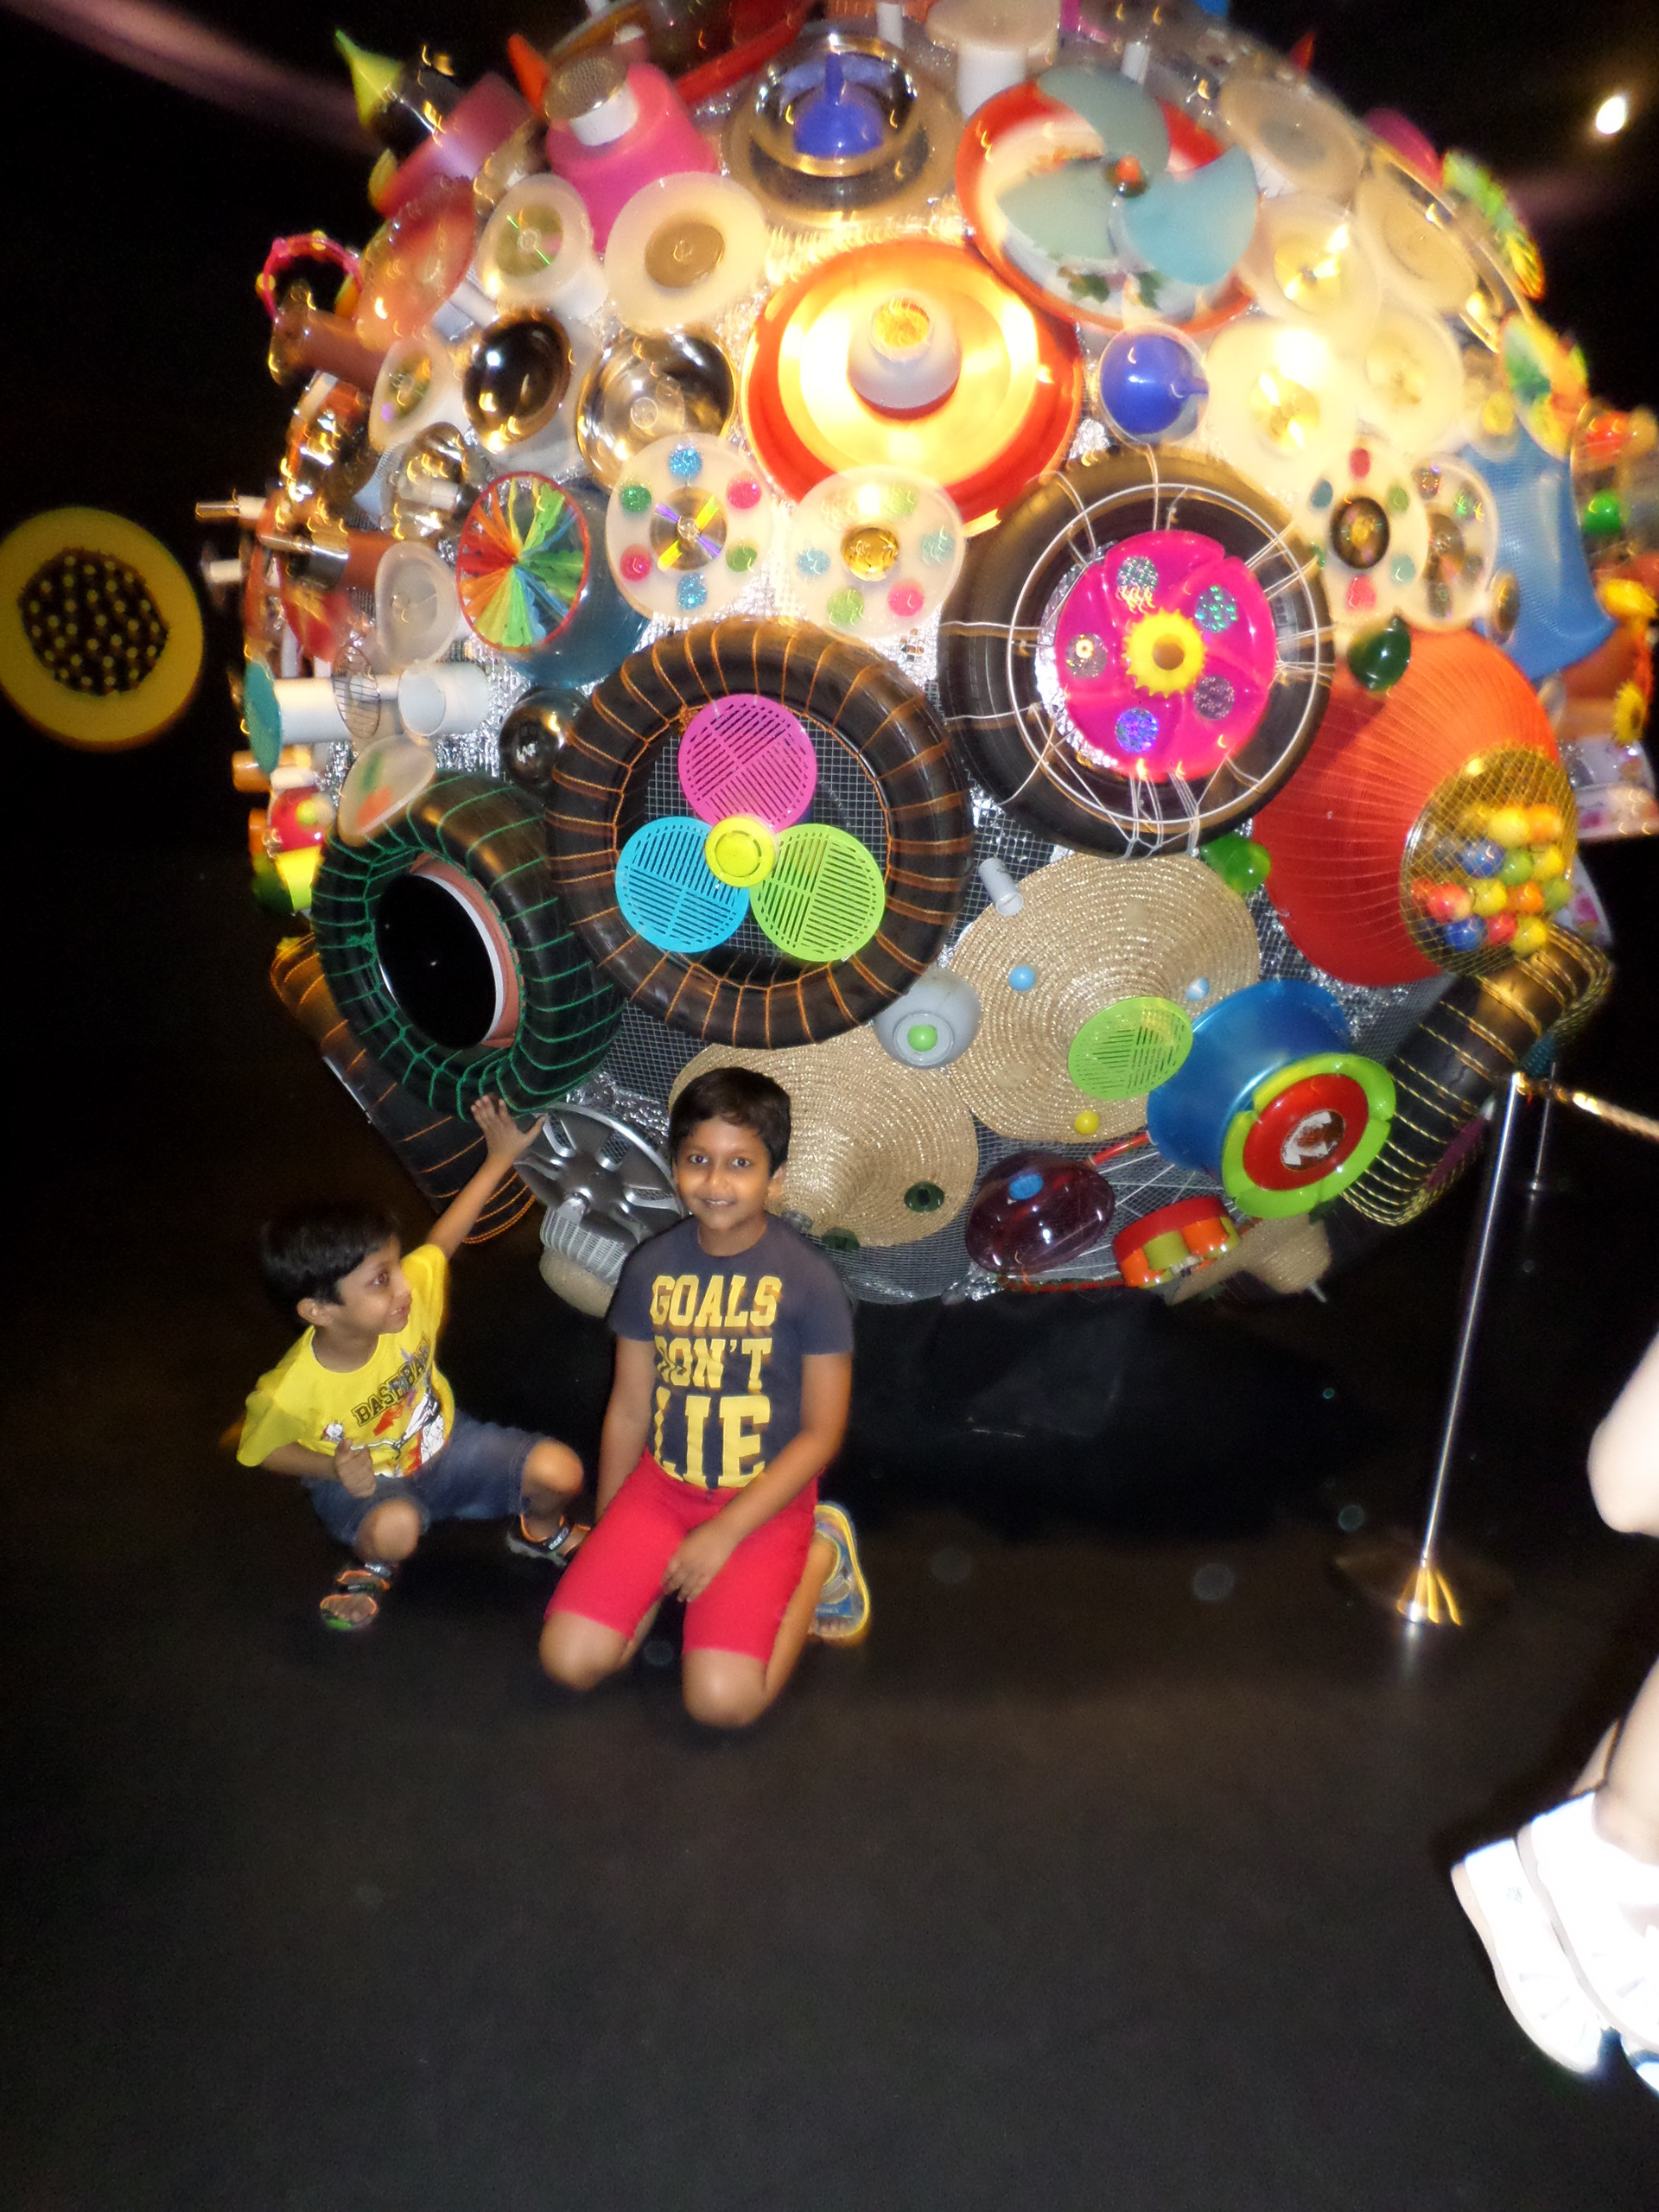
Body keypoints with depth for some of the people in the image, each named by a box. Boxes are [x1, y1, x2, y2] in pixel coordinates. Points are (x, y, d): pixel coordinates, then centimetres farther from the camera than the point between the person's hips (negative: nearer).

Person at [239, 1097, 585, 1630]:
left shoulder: (410, 1293, -26)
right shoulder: (289, 1393, -32)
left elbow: (442, 1239, -5)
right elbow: (263, 1449, -9)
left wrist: (500, 1157, -2)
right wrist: (334, 1468, -26)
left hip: (442, 1440, 4)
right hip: (364, 1482, -3)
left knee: (559, 1471, -16)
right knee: (395, 1527, -38)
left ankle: (540, 1531, 21)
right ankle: (374, 1566, 1)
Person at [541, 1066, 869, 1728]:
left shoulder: (807, 1279, -14)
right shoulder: (651, 1269, -2)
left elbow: (821, 1432, -10)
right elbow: (628, 1409, 7)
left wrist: (724, 1534, -14)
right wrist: (609, 1541, 11)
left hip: (764, 1499, -3)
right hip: (663, 1483, 4)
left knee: (721, 1698, -18)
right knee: (570, 1657, -11)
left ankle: (820, 1554, 6)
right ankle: (672, 1572, 15)